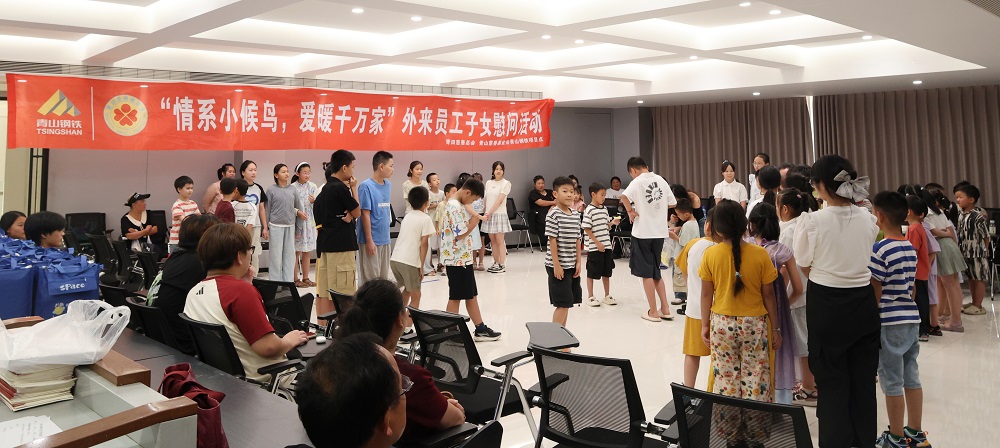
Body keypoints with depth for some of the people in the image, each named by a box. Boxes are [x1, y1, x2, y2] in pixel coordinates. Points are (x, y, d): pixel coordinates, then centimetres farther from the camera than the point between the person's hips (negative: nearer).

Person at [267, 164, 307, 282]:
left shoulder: (292, 189, 7)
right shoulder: (271, 190, -1)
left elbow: (298, 205, 16)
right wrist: (266, 227, -1)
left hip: (290, 226, 3)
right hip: (276, 226, -3)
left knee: (290, 254, 6)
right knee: (276, 255, 0)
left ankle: (288, 281, 14)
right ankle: (275, 281, 8)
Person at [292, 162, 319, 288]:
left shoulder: (313, 186, 5)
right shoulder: (293, 188, -8)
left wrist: (314, 201, -17)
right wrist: (298, 212, -20)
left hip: (310, 223, 5)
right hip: (296, 223, -4)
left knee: (307, 253, 12)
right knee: (296, 252, 3)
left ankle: (306, 278, 21)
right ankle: (295, 279, 11)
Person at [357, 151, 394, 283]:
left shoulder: (388, 185, 8)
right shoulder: (366, 186, -12)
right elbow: (365, 214, -14)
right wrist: (369, 240, -15)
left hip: (385, 240, 7)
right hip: (372, 241, -7)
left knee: (384, 278, 14)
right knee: (370, 279, 0)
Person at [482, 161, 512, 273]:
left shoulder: (506, 183, -4)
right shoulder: (488, 183, 12)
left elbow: (500, 200, -11)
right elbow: (486, 199, 12)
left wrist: (490, 213, -14)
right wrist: (485, 213, 3)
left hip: (499, 214, -5)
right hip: (488, 215, 5)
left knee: (500, 241, -4)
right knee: (492, 241, 8)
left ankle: (502, 265, 0)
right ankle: (496, 263, 15)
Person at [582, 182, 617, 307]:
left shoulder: (604, 209, 10)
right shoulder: (589, 210, -12)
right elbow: (587, 229, -15)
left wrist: (613, 223, -4)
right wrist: (597, 243, -17)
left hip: (606, 245, 7)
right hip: (594, 247, -7)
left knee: (607, 272, 13)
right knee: (592, 273, 4)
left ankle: (607, 296, 24)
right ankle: (590, 297, 15)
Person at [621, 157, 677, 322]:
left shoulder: (638, 182, -11)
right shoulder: (661, 180, 7)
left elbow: (624, 196, -31)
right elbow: (672, 203, 12)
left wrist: (630, 211, -15)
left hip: (643, 232, -6)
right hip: (659, 232, 6)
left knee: (646, 273, 5)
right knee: (655, 271, 18)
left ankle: (653, 312, 10)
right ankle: (665, 309, 17)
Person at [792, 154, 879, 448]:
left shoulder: (812, 220, -15)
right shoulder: (868, 219, -2)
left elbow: (805, 267, -7)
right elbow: (873, 264, 8)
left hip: (827, 305, -4)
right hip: (864, 305, 4)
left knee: (833, 383, 8)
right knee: (863, 381, 15)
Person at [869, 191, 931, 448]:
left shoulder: (880, 250, -16)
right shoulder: (912, 250, 8)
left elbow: (875, 292, -15)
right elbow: (913, 288, 14)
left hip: (889, 323, -8)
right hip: (912, 319, 8)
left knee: (892, 383, 2)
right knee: (911, 378, 15)